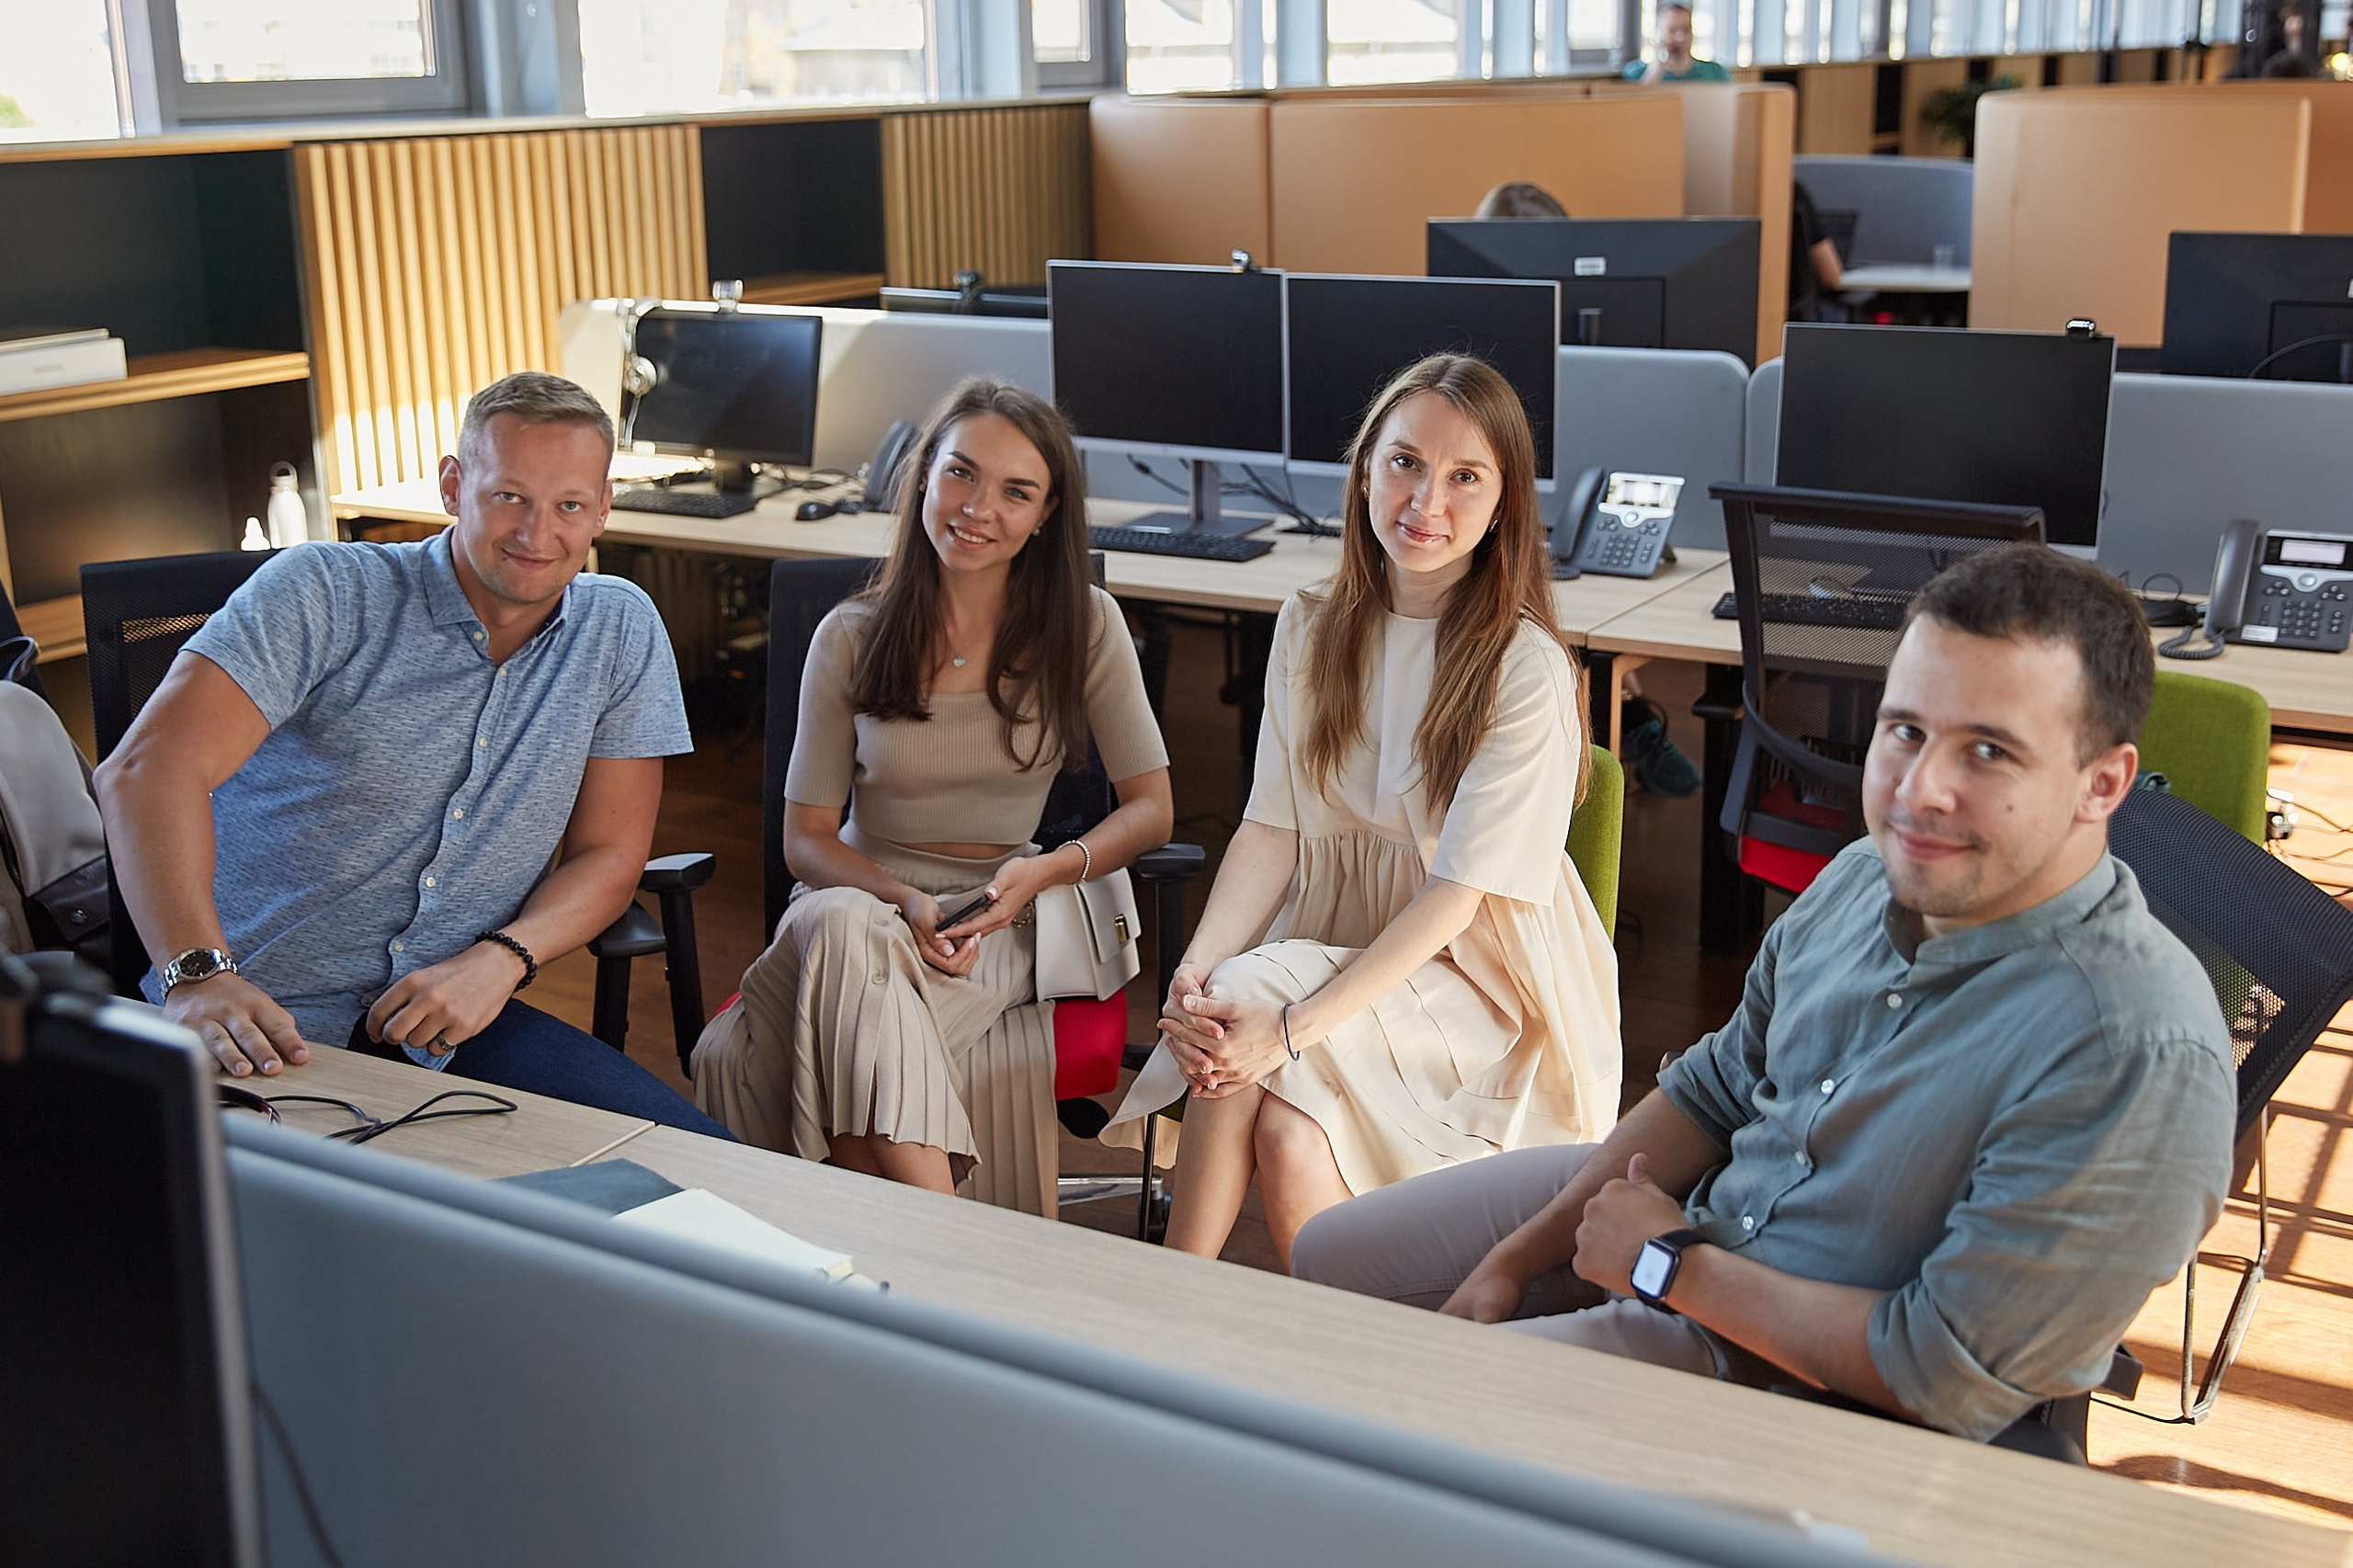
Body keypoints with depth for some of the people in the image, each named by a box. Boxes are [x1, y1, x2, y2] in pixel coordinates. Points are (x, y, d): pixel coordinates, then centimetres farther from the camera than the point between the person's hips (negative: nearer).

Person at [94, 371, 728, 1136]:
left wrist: (500, 959, -13)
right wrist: (198, 976, -34)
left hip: (450, 1025, 3)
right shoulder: (324, 595, -8)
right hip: (261, 1027, -3)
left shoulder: (622, 630, 5)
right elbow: (149, 770, -19)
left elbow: (608, 854, 8)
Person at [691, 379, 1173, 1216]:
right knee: (844, 928, -38)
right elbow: (807, 838, 3)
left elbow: (1149, 807, 2)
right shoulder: (852, 637, 3)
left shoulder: (1084, 626, 2)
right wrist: (905, 903, -18)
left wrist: (1046, 870, -18)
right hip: (860, 892, 2)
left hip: (996, 924, -1)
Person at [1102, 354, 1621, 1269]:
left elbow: (1459, 889, -18)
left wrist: (1292, 1024, -28)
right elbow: (1273, 826, 0)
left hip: (1478, 979, -4)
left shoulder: (1526, 669, -14)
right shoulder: (1313, 631, 4)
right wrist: (1195, 973, -19)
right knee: (1286, 1132, -28)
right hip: (1332, 946, 4)